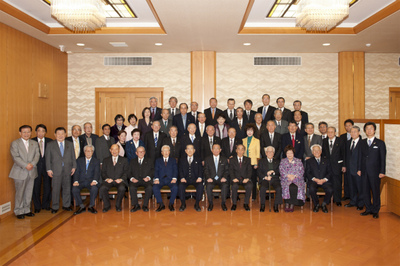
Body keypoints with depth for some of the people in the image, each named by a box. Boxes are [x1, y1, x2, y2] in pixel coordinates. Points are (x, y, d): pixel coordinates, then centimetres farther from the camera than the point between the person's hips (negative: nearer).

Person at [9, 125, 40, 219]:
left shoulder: (34, 143, 12)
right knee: (19, 193, 2)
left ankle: (26, 210, 21)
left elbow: (37, 155, 3)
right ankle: (19, 211, 14)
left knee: (29, 193, 9)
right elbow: (16, 157, -10)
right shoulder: (15, 143, -1)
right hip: (20, 172, -4)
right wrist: (26, 165, -19)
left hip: (31, 172, 4)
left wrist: (32, 164, -15)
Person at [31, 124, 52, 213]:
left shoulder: (50, 141, 4)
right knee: (36, 187, 5)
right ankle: (37, 206, 19)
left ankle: (46, 205, 24)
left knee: (47, 187, 7)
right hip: (36, 167, -1)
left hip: (47, 167, 1)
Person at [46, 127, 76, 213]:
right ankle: (55, 207, 12)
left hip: (67, 170, 2)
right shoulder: (50, 145, 6)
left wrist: (74, 167, 3)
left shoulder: (70, 145, 11)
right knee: (55, 189, 0)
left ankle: (66, 205, 20)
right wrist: (49, 169, -3)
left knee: (67, 188, 8)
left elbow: (73, 157, 11)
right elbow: (48, 158, 3)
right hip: (56, 170, -2)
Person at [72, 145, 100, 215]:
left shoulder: (96, 161, 14)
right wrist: (76, 181, -13)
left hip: (90, 182, -1)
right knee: (74, 189, -30)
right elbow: (77, 172, 7)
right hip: (80, 181, 2)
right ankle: (81, 206, -10)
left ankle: (91, 206, -13)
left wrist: (94, 181, -23)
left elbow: (97, 172, -1)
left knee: (94, 188, -34)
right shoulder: (79, 160, 18)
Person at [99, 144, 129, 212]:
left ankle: (118, 205, -11)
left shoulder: (124, 160, 15)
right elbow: (103, 172, 12)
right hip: (109, 181, 2)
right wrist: (107, 179, -9)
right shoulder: (106, 160, 20)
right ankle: (107, 205, -8)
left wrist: (121, 179, -12)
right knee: (102, 188, -30)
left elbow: (126, 172, 6)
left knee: (122, 188, -34)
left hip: (119, 181, -1)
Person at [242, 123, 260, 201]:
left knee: (253, 180, -1)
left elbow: (258, 152, 2)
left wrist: (256, 163, -4)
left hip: (253, 163, -2)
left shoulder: (256, 140, 4)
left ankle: (253, 196, 8)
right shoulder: (243, 140, 12)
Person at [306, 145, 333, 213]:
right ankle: (316, 205, -5)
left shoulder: (326, 161, 18)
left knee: (330, 190, -29)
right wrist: (315, 179, -13)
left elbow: (329, 173, 9)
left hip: (324, 181, 1)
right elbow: (307, 173, 4)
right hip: (313, 181, -1)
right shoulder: (309, 161, 14)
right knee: (312, 189, -33)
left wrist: (324, 180, -9)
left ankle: (324, 204, 0)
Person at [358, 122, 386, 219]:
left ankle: (375, 211, 16)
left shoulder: (380, 143, 0)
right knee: (365, 191, 7)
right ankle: (368, 209, 20)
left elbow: (383, 159, -2)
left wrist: (382, 172, -8)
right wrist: (359, 169, 7)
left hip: (375, 171, -3)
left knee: (375, 191, 3)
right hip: (364, 171, 4)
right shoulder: (362, 142, 10)